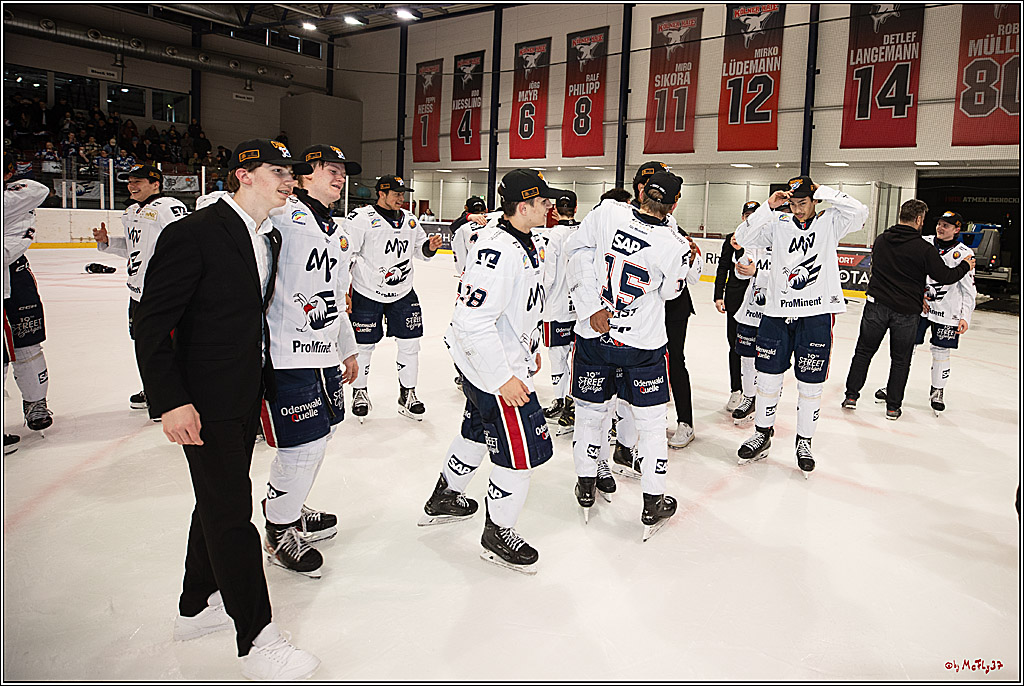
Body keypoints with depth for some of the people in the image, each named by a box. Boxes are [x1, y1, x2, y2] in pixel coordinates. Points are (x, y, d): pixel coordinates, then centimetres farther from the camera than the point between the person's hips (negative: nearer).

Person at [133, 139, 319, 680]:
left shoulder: (270, 239, 8)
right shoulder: (193, 234, -16)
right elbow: (151, 324, -17)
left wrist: (268, 388, 15)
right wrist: (170, 401, -21)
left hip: (246, 399, 9)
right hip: (204, 402, -8)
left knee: (219, 501, 20)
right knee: (232, 511, -2)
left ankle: (197, 606, 40)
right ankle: (256, 640, 11)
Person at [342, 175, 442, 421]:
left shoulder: (409, 220, 9)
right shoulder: (361, 218, -11)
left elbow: (419, 249, 19)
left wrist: (429, 247, -4)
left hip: (403, 293, 5)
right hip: (367, 294, -5)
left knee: (410, 343, 4)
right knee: (364, 345, 4)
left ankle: (407, 394, 19)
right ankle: (359, 392, 26)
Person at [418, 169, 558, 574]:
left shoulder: (524, 241, 7)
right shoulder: (497, 250, -27)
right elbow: (472, 319, -30)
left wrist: (531, 348, 24)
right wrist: (502, 378, -27)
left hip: (508, 357, 11)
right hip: (491, 365, -11)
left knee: (479, 430, 25)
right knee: (522, 450, -2)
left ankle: (443, 499, 45)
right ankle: (498, 536, 18)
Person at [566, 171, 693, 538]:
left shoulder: (608, 211, -10)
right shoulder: (676, 246, -15)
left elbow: (578, 252, -3)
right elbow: (669, 291, 1)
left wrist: (591, 308, -5)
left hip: (593, 336, 2)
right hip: (643, 346, -2)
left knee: (591, 411, 17)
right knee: (650, 421, 13)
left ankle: (586, 486, 33)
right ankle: (653, 502, 22)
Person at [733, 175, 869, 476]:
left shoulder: (829, 222, 2)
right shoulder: (778, 224, 5)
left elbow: (859, 212, -15)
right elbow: (743, 239, -4)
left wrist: (824, 192, -10)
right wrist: (767, 207, -9)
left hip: (817, 315, -2)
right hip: (777, 312, 2)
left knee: (810, 385, 6)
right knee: (768, 378, 8)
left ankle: (804, 442, 24)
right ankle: (762, 434, 27)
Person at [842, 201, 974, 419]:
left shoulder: (880, 240, 2)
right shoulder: (924, 249, -12)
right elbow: (945, 276, -8)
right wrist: (965, 266, 14)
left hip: (877, 305, 3)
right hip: (906, 311, -2)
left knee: (864, 351, 13)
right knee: (901, 359, 10)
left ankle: (851, 395, 13)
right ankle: (893, 406, 15)